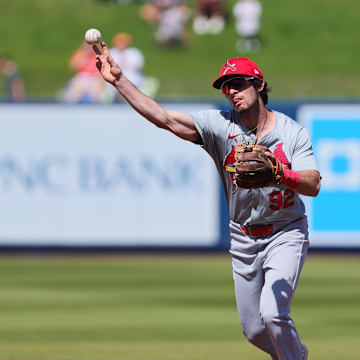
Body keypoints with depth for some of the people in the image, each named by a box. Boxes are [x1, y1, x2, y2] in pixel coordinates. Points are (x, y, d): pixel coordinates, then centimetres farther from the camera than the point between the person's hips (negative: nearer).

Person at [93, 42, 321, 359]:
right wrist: (119, 80, -26)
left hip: (286, 235, -4)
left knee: (272, 313, -23)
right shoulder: (220, 125, -7)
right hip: (244, 240, 4)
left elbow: (313, 185, -21)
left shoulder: (294, 132, -10)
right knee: (254, 330, 9)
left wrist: (279, 174, -42)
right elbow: (163, 118, -17)